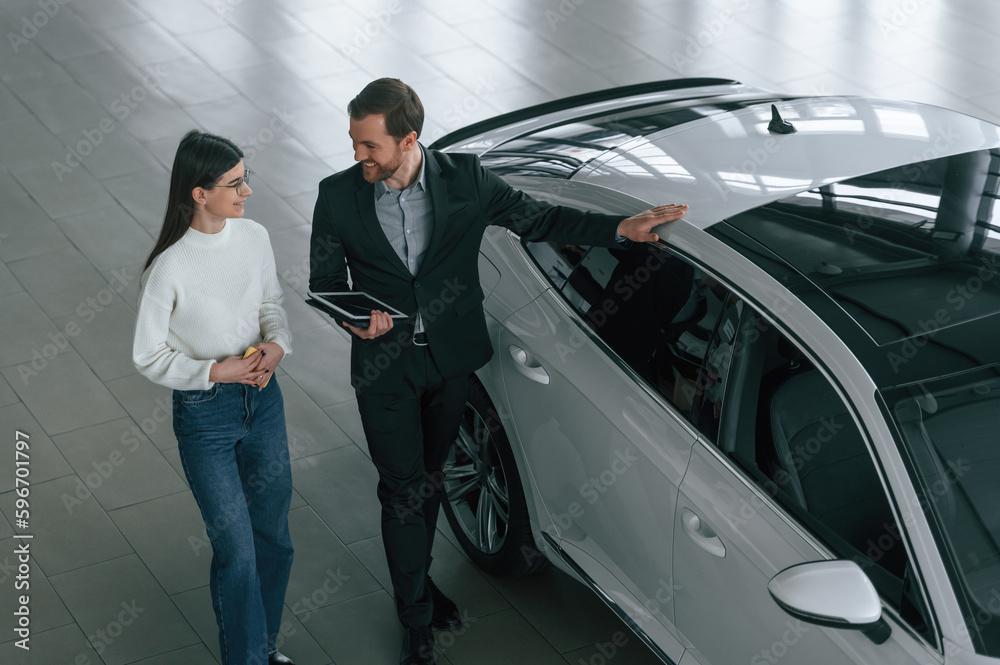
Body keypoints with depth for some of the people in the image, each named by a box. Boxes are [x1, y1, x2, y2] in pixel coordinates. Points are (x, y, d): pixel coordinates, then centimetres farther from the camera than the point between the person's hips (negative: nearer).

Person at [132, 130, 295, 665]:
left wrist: (276, 345, -9)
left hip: (262, 396, 6)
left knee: (273, 536, 17)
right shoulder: (169, 268, -22)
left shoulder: (254, 237, -6)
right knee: (236, 549, 2)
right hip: (204, 411, -6)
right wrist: (215, 371, -22)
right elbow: (148, 357, -12)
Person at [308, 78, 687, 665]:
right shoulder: (338, 196, -12)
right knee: (403, 488, 4)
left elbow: (538, 219, -4)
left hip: (451, 360, 2)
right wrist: (355, 317, -23)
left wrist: (623, 228, -13)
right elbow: (324, 280, -1)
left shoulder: (465, 178, -12)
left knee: (430, 476, 20)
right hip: (385, 368, -2)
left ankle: (418, 578, 44)